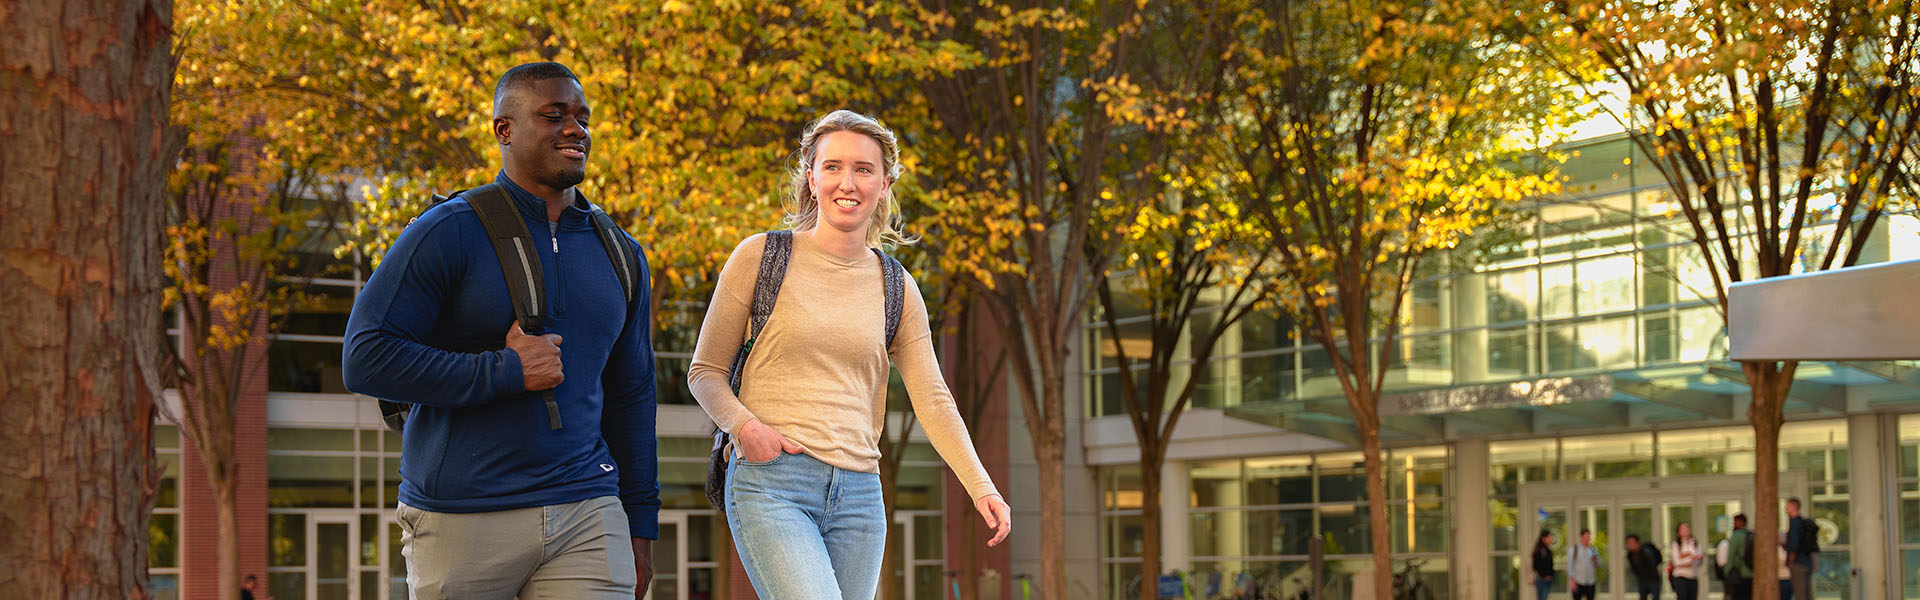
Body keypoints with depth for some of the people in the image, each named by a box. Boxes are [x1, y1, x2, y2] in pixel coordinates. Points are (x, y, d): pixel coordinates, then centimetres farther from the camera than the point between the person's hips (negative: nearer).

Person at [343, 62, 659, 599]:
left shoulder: (619, 254, 14)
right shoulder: (448, 233, -3)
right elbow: (365, 360, -11)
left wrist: (641, 524, 17)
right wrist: (505, 372, -14)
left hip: (586, 517, 4)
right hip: (462, 523, -4)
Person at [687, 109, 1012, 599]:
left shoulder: (896, 288, 12)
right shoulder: (760, 257, 3)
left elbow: (932, 399, 8)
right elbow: (705, 371, 7)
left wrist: (981, 487, -5)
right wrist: (745, 425, -13)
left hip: (858, 495, 4)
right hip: (770, 484, -4)